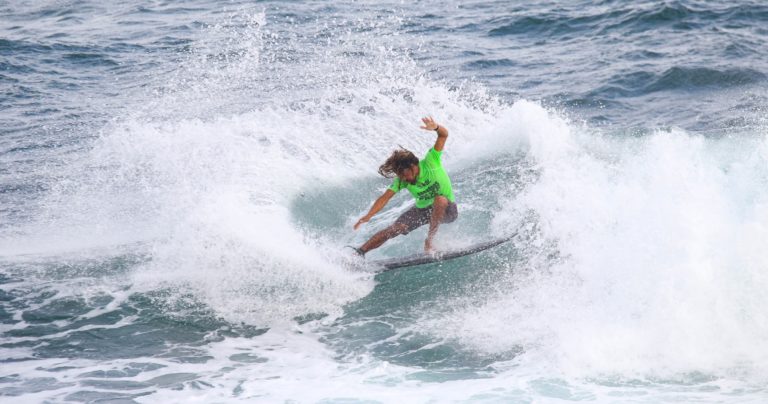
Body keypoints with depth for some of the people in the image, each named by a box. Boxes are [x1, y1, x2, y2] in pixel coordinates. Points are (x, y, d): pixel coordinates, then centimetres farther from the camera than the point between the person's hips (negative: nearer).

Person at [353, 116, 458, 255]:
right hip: (423, 210, 3)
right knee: (393, 230, -12)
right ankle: (359, 252, -8)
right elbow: (385, 197, -18)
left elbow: (444, 135, -29)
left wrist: (436, 127, -52)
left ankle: (430, 240, -27)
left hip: (446, 209, -3)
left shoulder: (429, 163, -23)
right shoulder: (401, 180, -13)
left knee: (440, 199, -37)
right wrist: (369, 215, -32)